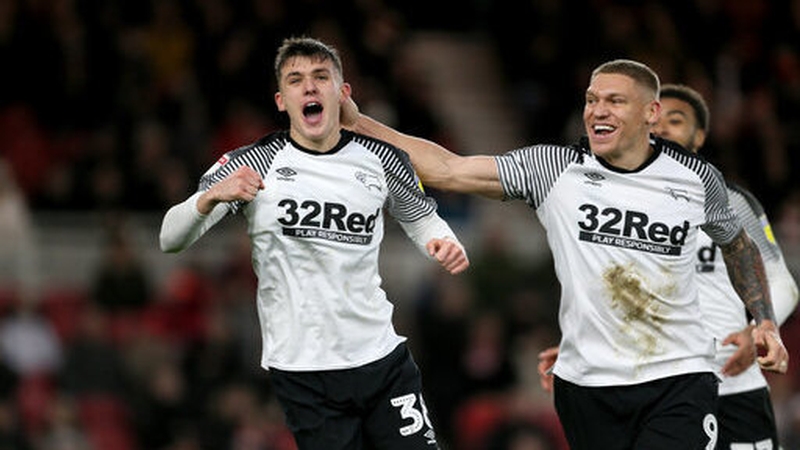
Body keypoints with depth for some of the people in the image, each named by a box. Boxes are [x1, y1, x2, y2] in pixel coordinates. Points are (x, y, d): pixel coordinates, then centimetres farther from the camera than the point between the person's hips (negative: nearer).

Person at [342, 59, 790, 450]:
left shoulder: (697, 177, 1)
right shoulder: (553, 168, -2)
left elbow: (737, 244, 21)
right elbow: (448, 170, -3)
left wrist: (766, 321, 13)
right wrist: (359, 123, -8)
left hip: (678, 380, -1)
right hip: (587, 384, 2)